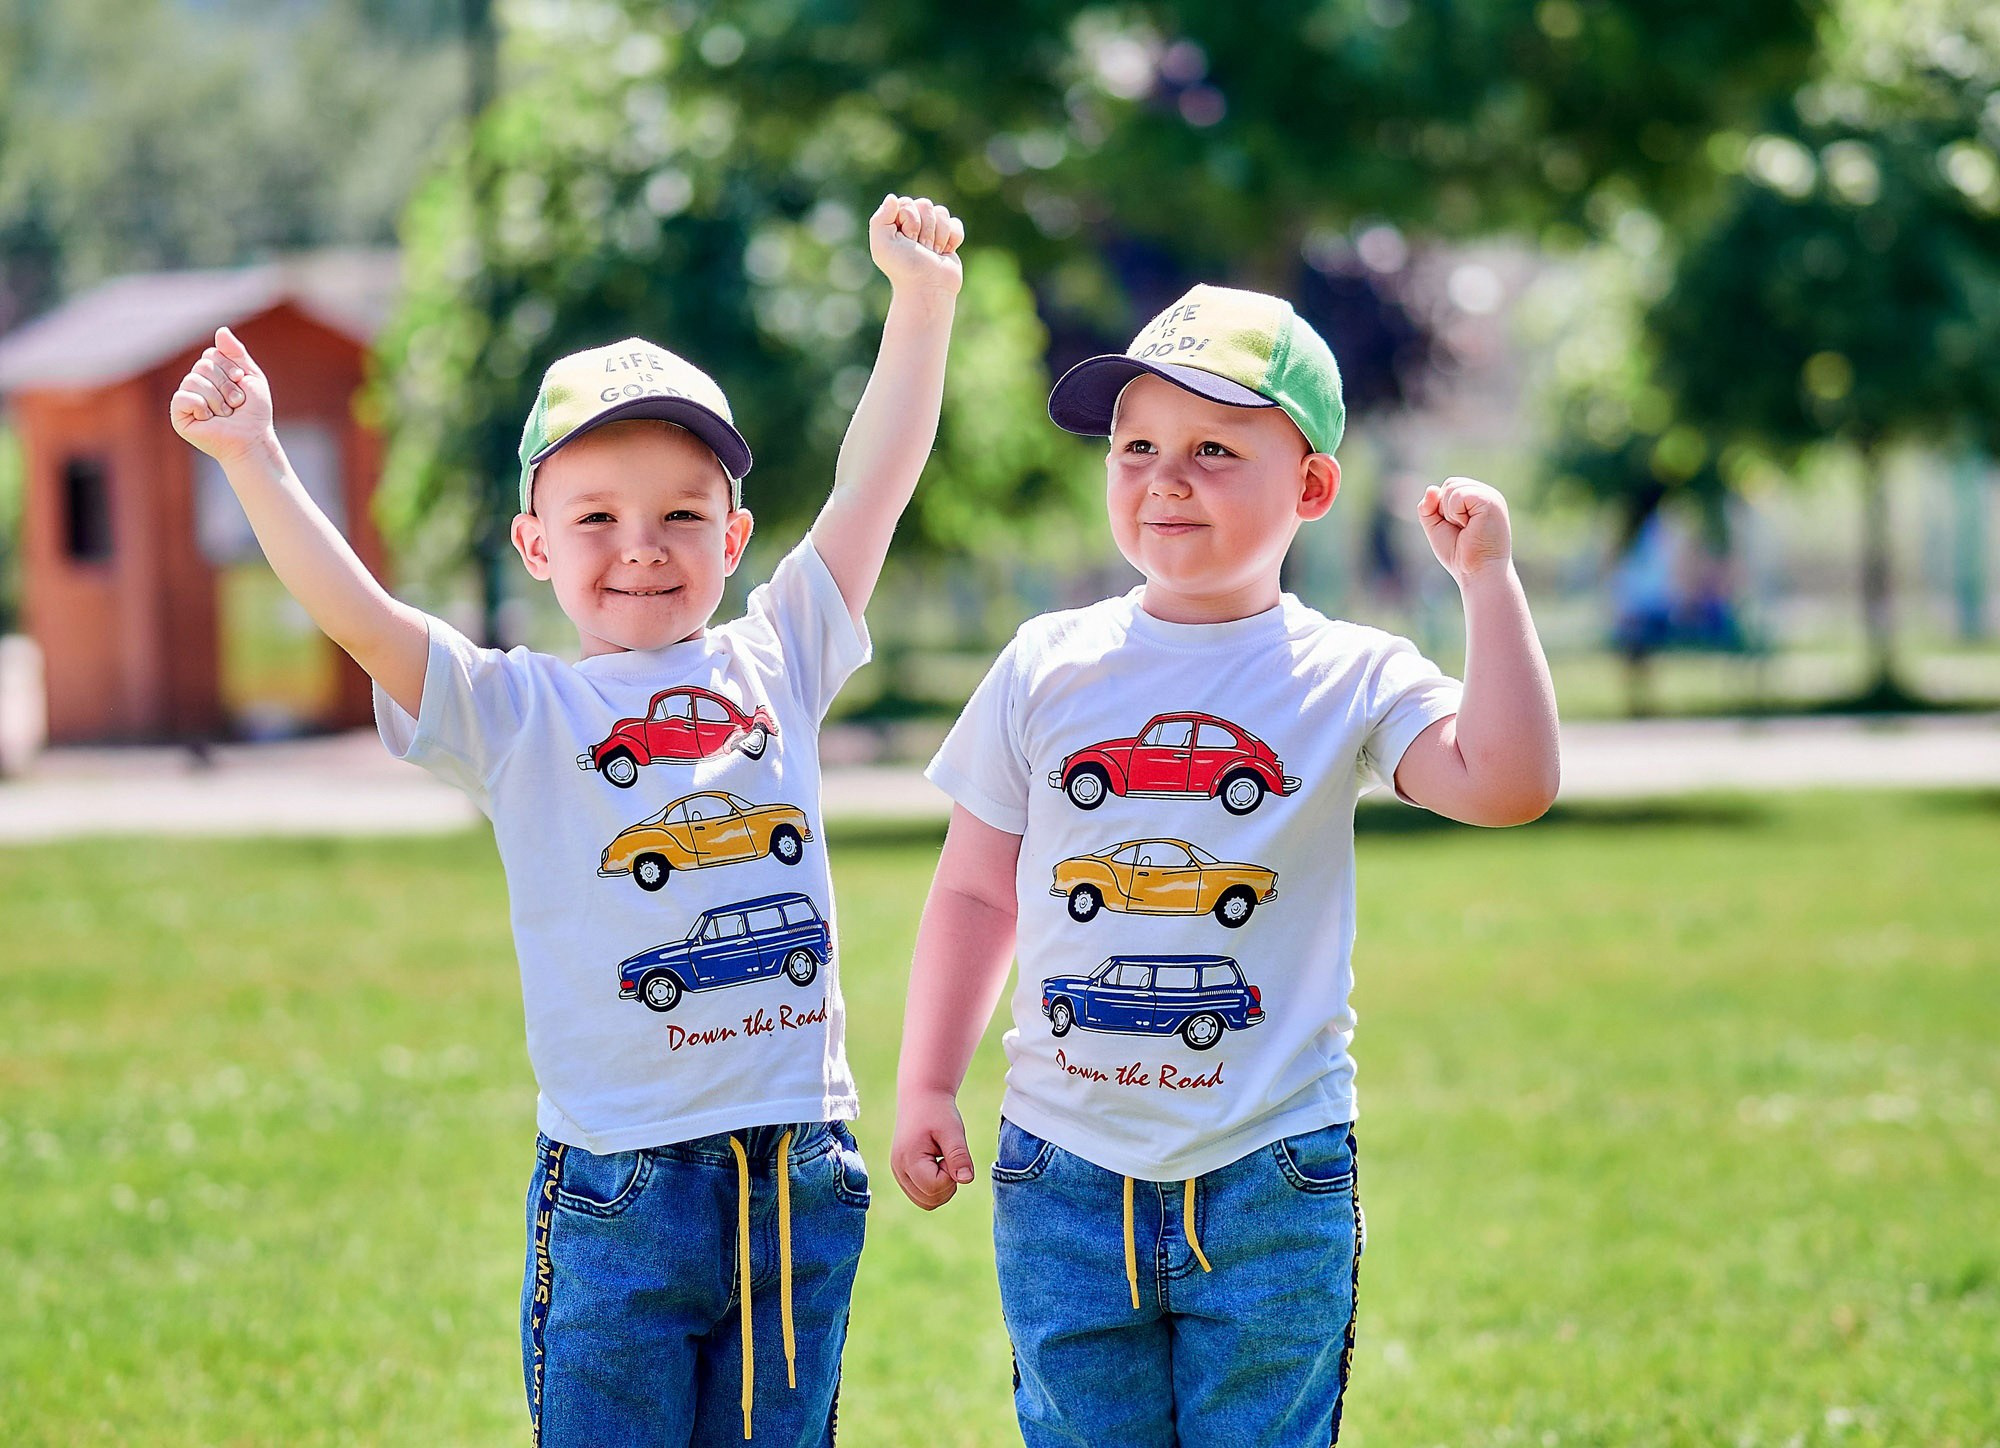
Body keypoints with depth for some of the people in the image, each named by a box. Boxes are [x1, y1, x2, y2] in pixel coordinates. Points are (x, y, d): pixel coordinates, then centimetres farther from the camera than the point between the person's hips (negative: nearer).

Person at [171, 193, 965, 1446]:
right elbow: (358, 615, -13)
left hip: (801, 1181, 3)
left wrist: (921, 303, 5)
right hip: (617, 1191, -3)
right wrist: (255, 461, -24)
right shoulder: (516, 713, 0)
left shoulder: (774, 664, 8)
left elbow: (877, 482, 10)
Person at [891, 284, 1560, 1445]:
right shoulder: (1048, 669, 4)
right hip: (1066, 1177, 2)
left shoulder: (1349, 679, -2)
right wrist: (927, 1089, 6)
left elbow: (1509, 781, -18)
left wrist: (1488, 582, -16)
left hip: (1273, 1181, -2)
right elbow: (978, 891, 11)